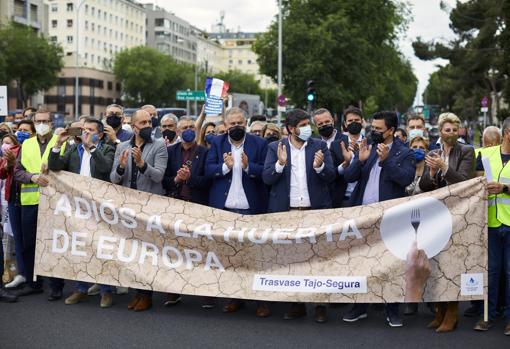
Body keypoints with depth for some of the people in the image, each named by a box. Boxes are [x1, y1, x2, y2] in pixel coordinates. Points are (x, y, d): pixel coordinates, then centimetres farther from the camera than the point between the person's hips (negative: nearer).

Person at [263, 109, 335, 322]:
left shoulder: (320, 146, 4)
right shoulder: (275, 148, 4)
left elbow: (331, 177, -1)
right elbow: (266, 178, -4)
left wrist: (320, 166, -21)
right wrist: (280, 163, -21)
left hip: (315, 210, -1)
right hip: (286, 212, 1)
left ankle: (320, 305, 12)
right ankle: (297, 304, 19)